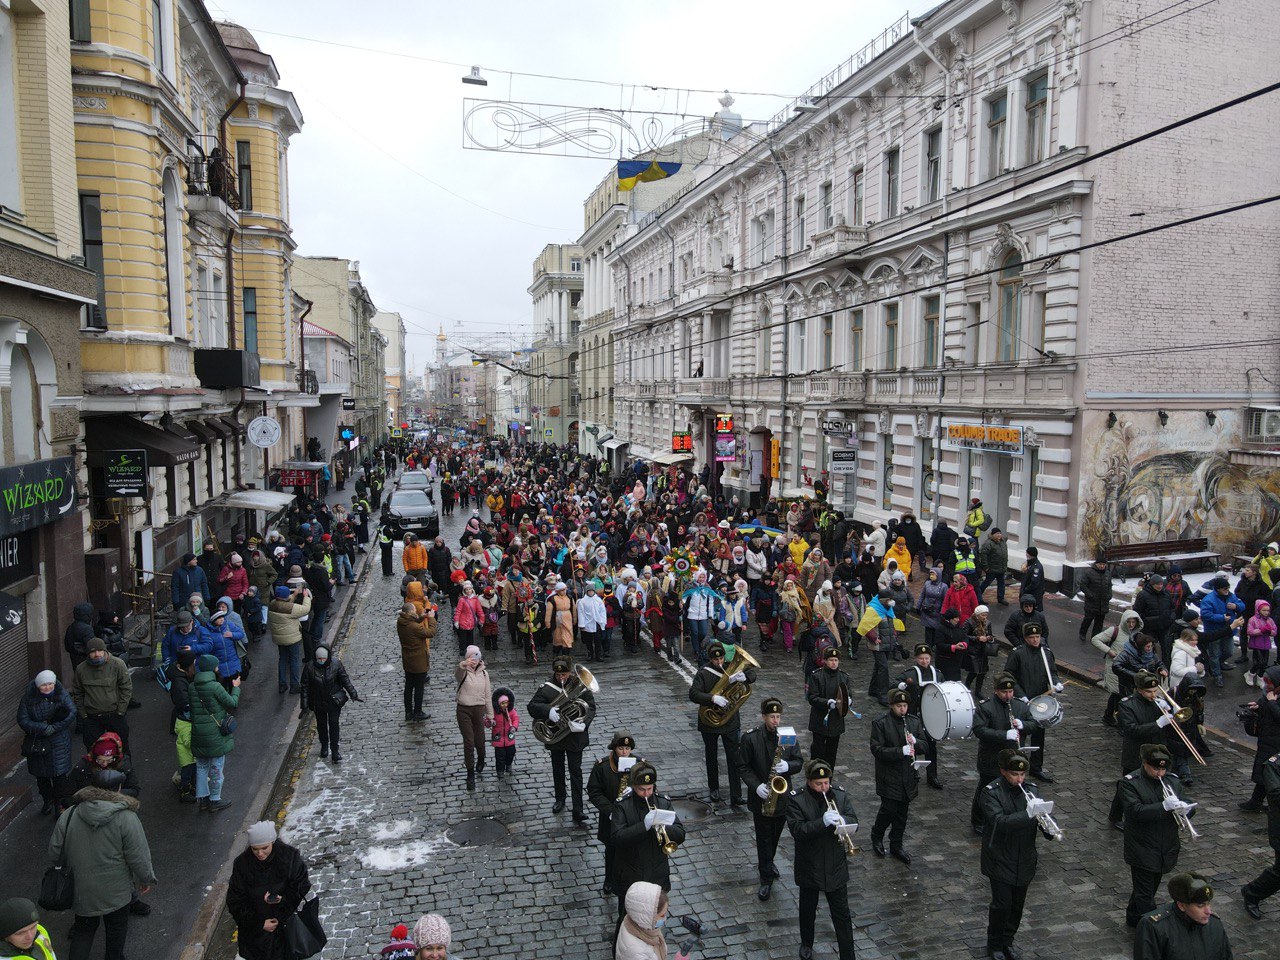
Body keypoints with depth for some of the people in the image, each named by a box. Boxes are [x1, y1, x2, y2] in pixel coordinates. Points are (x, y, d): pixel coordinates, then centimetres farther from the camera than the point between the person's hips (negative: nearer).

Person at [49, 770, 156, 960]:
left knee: (83, 928, 23)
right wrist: (146, 879, 1)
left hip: (79, 891, 3)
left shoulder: (68, 814, -8)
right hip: (115, 892, -3)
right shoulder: (126, 818, -19)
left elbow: (54, 852, 0)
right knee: (116, 927, 20)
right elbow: (139, 857, -16)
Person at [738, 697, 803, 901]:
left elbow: (799, 761, 0)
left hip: (783, 797, 3)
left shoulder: (789, 735, -5)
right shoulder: (751, 738, -13)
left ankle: (767, 862, 45)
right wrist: (756, 785, -21)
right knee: (764, 838, 4)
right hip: (761, 796, -3)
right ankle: (766, 878, 17)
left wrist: (787, 766, -22)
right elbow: (743, 766, -8)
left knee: (775, 836, 20)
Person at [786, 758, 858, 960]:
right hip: (809, 868, -1)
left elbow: (854, 821, -5)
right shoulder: (796, 800, -16)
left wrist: (841, 820, -28)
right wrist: (823, 822, -36)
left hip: (836, 869, 1)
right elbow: (797, 830, -24)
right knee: (808, 911, 20)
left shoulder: (840, 795, -5)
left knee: (842, 916, 7)